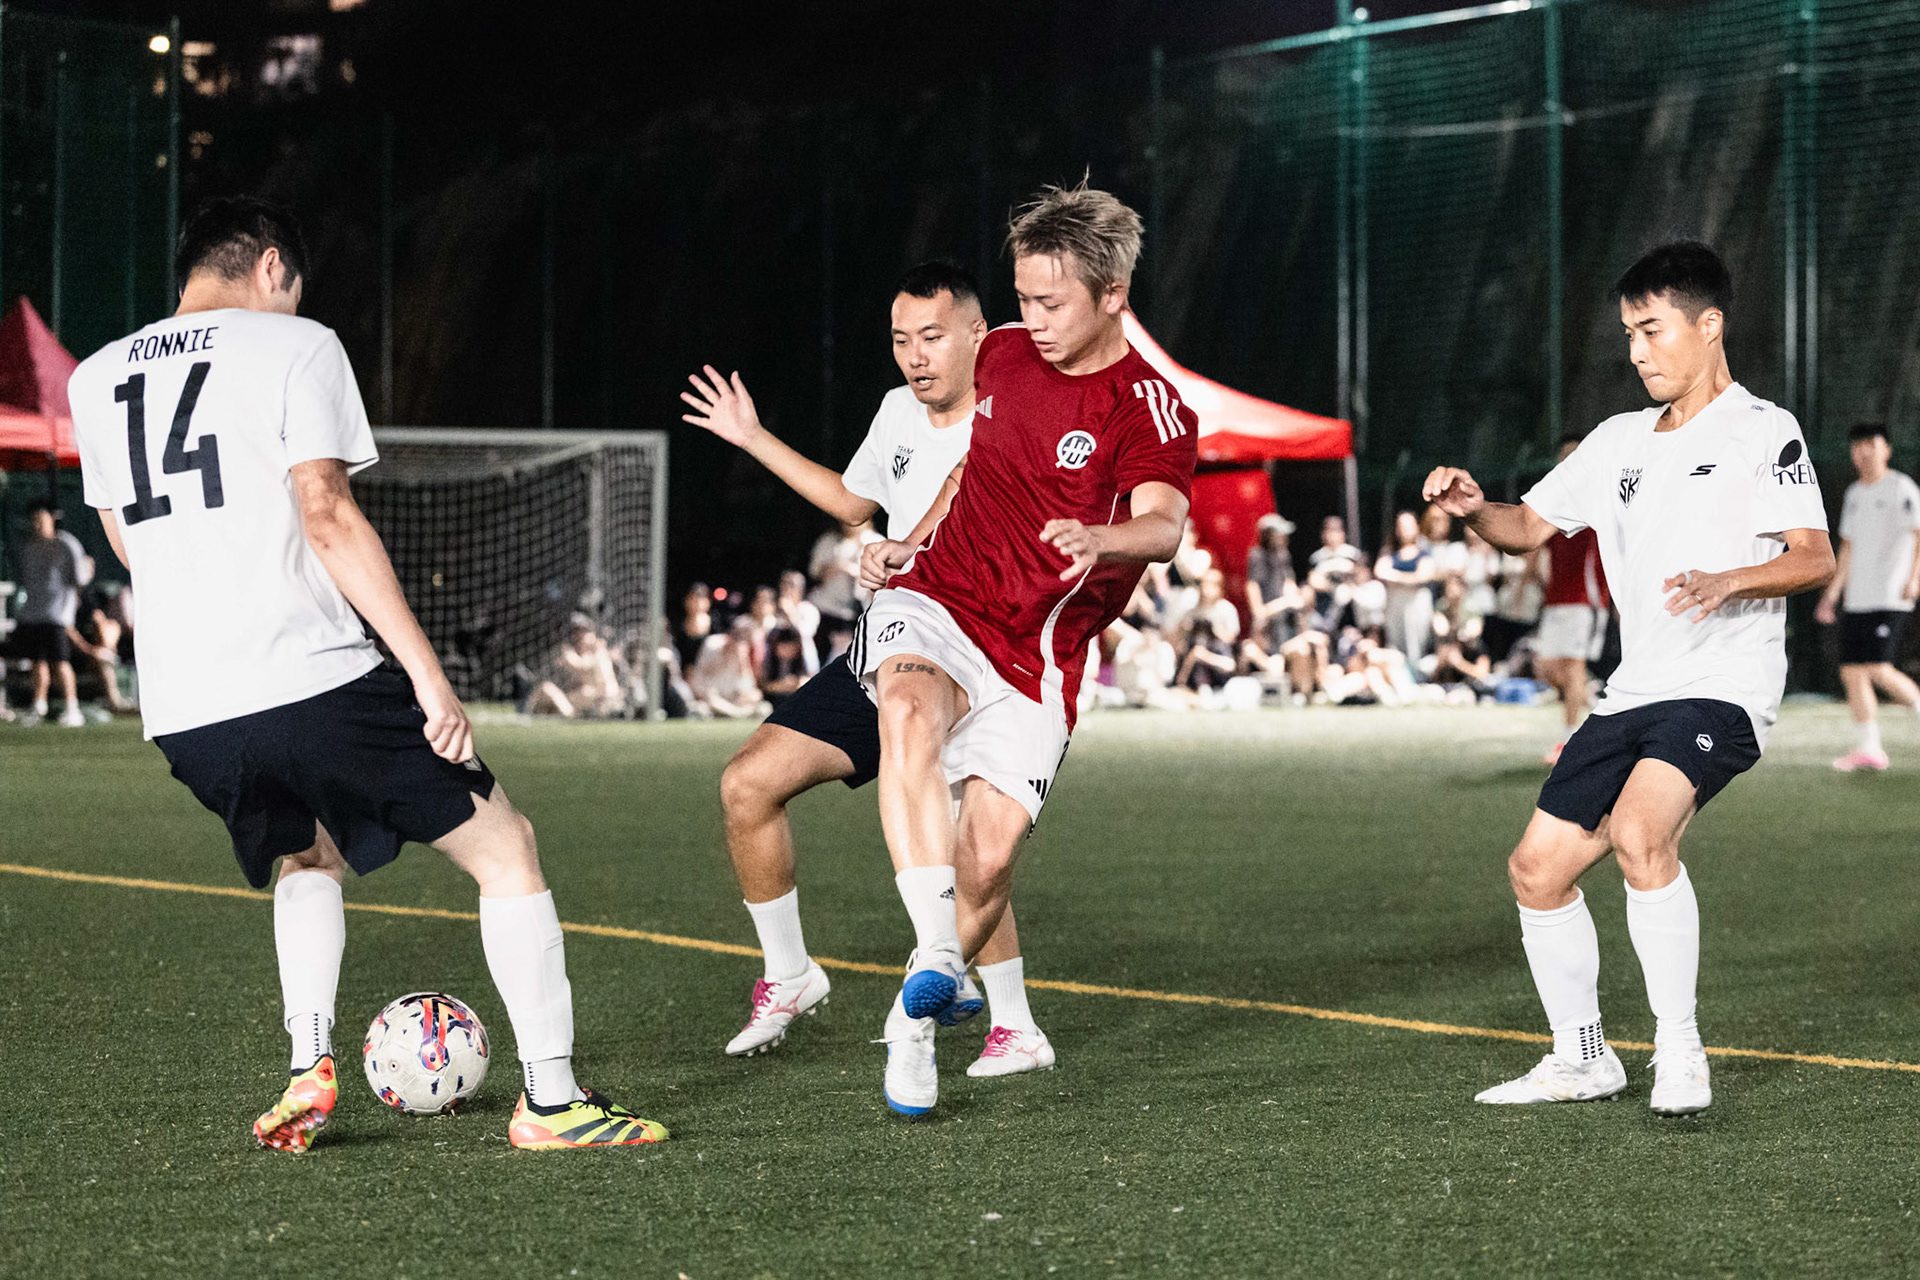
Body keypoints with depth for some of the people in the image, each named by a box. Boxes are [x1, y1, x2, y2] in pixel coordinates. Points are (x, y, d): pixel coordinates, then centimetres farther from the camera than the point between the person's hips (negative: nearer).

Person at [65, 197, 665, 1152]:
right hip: (312, 679, -6)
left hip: (181, 714, 6)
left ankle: (307, 1071, 11)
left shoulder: (95, 380, 18)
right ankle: (550, 1098, 3)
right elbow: (326, 515, -9)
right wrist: (428, 674, -10)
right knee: (503, 845, 9)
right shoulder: (294, 345, 1)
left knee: (308, 858, 32)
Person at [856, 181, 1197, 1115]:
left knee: (987, 860, -10)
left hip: (1034, 655, -2)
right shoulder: (1003, 354, 7)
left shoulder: (1152, 412, -11)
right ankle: (934, 959, -43)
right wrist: (909, 542, 16)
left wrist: (1099, 538, -53)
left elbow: (1163, 525, -31)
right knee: (910, 714, -33)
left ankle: (915, 1024, 18)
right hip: (936, 601, 2)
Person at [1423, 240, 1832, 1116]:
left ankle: (1679, 1052, -22)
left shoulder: (1761, 432, -3)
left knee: (1638, 832, -31)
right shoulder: (1620, 441, 18)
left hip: (1722, 689, -8)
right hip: (1632, 694, 8)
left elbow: (1814, 557, -13)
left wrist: (1727, 582, -32)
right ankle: (1581, 1058, 22)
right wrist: (1474, 509, -3)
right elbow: (1531, 526, 20)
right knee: (1538, 869, 6)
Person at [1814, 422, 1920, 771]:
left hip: (1890, 598, -7)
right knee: (1852, 672, 0)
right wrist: (1832, 593, 23)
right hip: (1857, 599, 7)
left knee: (1878, 670, -17)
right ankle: (1868, 748, 4)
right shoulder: (1854, 494, 18)